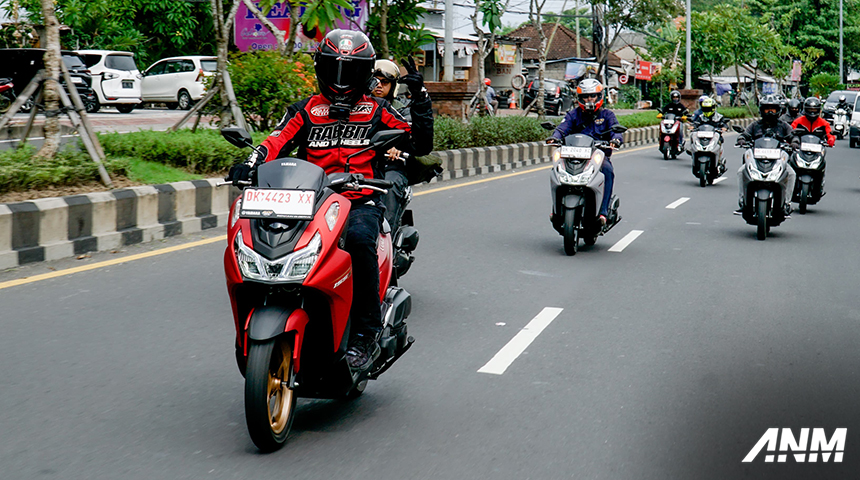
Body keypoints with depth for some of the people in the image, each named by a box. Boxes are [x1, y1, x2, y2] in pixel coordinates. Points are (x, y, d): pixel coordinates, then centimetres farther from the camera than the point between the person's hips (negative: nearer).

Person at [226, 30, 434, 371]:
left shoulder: (377, 112, 14)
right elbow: (276, 142, 1)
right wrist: (250, 165, -19)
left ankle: (366, 333, -28)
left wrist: (421, 99, -3)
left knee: (358, 240, -37)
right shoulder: (304, 111, 17)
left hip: (361, 203, -2)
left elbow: (421, 145, 7)